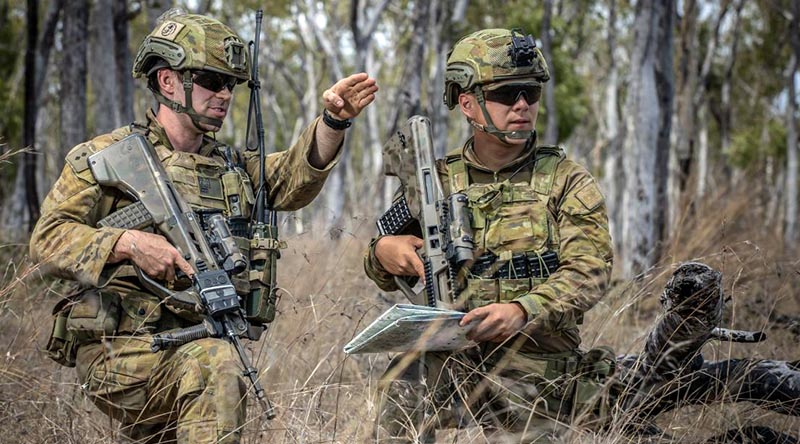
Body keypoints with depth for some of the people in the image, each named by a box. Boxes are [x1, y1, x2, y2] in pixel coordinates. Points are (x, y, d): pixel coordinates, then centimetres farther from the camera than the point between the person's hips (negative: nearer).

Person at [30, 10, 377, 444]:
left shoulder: (230, 165, 18)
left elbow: (293, 178, 0)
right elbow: (47, 238, -3)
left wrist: (333, 120, -18)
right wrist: (128, 243, -18)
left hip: (196, 347, 7)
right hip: (120, 347, -6)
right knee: (217, 366, -32)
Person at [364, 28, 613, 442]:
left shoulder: (567, 181, 3)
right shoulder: (438, 180, 9)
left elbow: (589, 270, -9)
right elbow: (389, 277, 15)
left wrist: (522, 310, -28)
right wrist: (383, 251, -11)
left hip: (535, 369, -1)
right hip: (450, 358, 1)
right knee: (405, 378, -26)